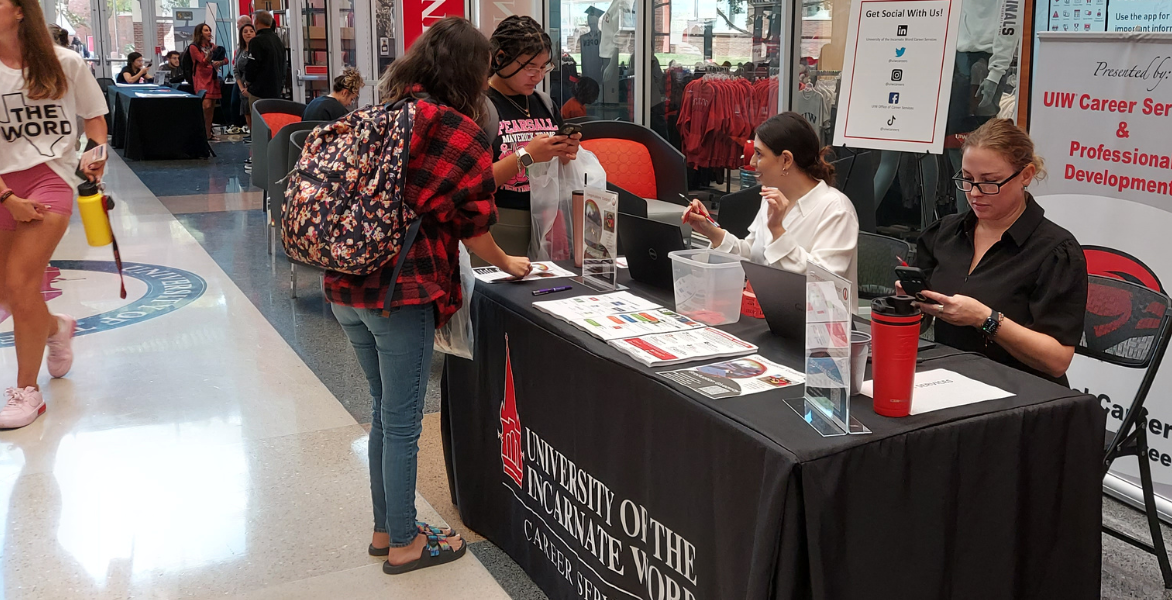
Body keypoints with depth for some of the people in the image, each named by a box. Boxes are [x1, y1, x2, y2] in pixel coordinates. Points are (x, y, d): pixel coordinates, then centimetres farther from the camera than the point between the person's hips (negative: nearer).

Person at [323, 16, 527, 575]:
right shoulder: (463, 132, -10)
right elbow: (474, 230, -5)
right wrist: (506, 263, 15)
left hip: (346, 284, 7)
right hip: (401, 292, -7)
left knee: (384, 412, 21)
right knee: (402, 423, 7)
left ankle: (385, 528, 34)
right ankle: (404, 544, 22)